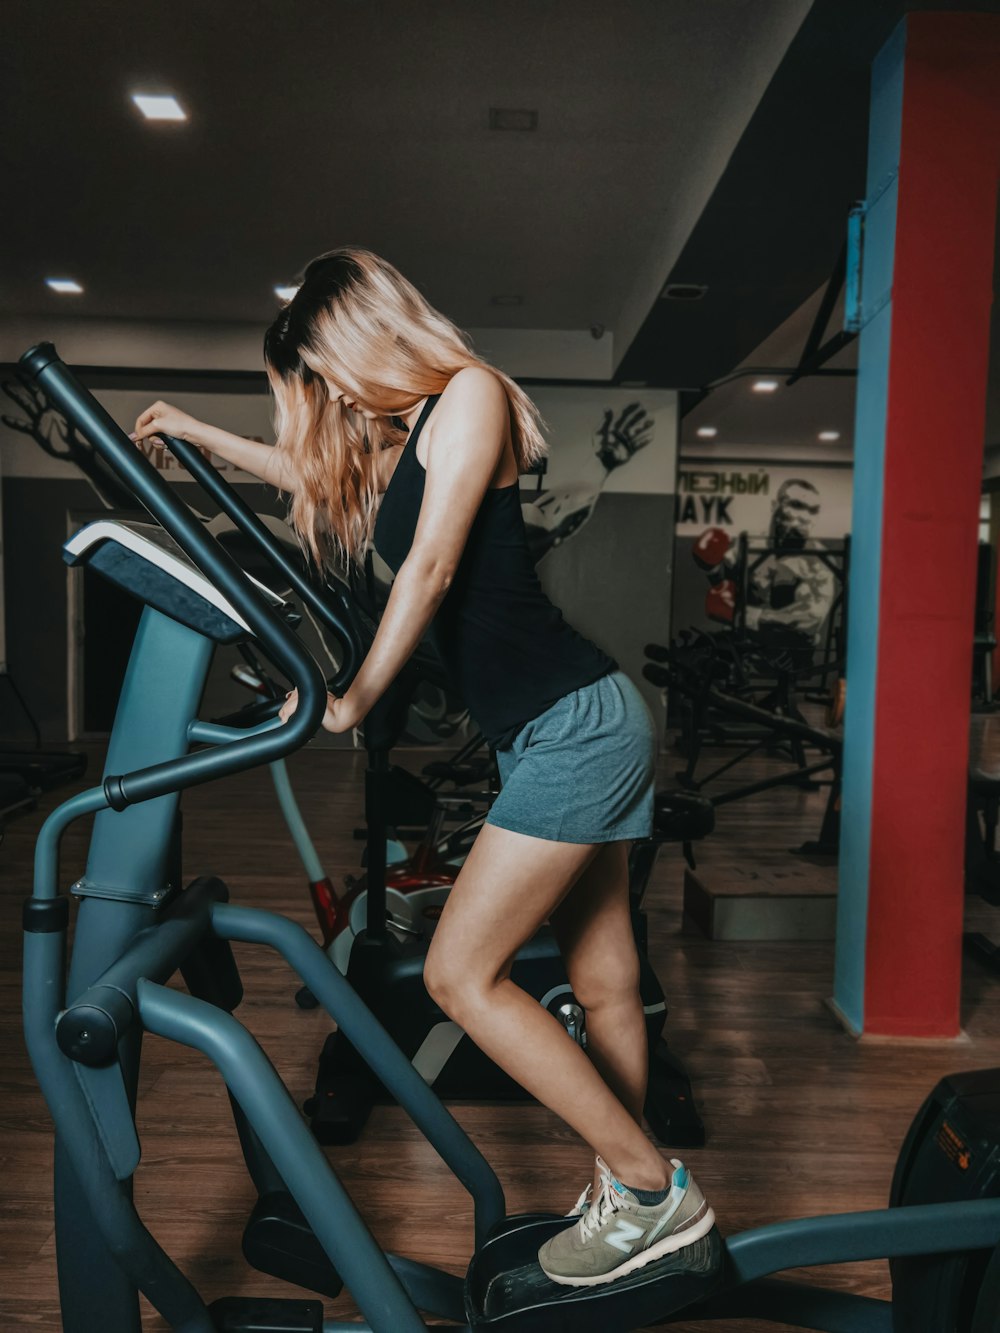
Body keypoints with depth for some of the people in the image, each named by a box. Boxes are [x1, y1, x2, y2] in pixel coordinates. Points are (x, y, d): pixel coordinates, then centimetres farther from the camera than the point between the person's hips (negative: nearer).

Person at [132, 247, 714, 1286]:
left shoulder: (468, 393, -4)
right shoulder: (390, 447, 21)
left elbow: (433, 566, -13)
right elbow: (312, 471, 41)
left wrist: (354, 699, -10)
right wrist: (197, 433, 45)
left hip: (575, 722, -9)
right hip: (572, 732, 9)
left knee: (460, 973, -7)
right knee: (603, 986, 12)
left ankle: (651, 1189, 4)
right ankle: (628, 1198, 25)